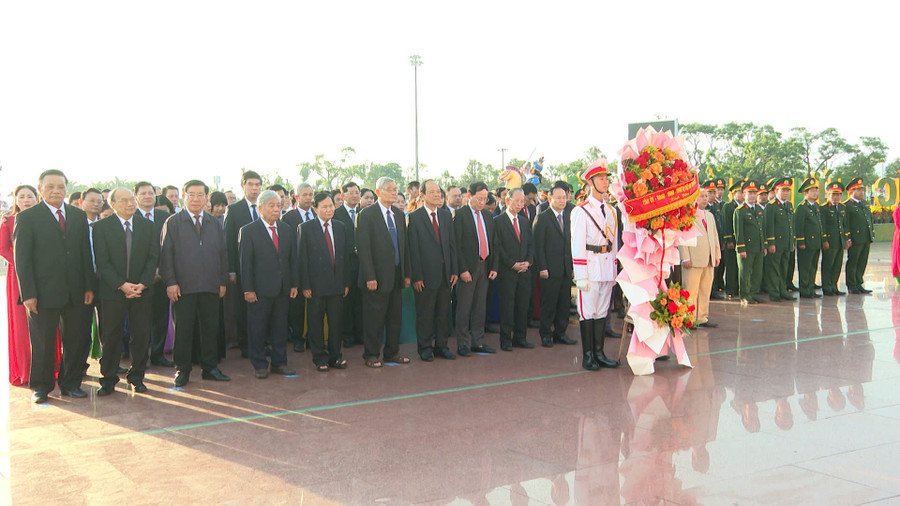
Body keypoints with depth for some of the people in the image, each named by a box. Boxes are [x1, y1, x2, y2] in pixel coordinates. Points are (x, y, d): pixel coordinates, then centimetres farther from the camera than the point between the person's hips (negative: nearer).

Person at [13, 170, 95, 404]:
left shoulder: (79, 215, 11)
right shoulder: (27, 217, -2)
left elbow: (86, 253, 10)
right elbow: (21, 258, -5)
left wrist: (89, 286, 3)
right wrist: (28, 293, -12)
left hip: (76, 292, 4)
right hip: (44, 292, -4)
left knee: (78, 340, 7)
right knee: (42, 343, 7)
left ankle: (70, 383, 23)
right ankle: (41, 387, 22)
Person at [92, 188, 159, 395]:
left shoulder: (148, 226, 8)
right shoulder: (101, 227, 0)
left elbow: (153, 258, 4)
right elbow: (102, 262, -6)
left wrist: (142, 284, -9)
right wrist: (122, 285, -15)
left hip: (142, 291, 2)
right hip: (112, 291, -2)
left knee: (141, 335, 4)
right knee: (110, 336, 2)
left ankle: (136, 376, 17)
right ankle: (108, 379, 13)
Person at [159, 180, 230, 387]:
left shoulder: (215, 224, 14)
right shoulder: (173, 222, 3)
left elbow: (223, 254, 15)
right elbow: (166, 254, -2)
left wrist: (223, 281, 8)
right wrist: (170, 282, -10)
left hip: (211, 287, 3)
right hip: (183, 287, -3)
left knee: (210, 328, 7)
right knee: (183, 329, 3)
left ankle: (210, 367, 18)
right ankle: (182, 370, 13)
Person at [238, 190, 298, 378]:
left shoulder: (287, 230, 11)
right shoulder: (248, 231, -3)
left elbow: (293, 258, 12)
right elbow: (245, 262, -6)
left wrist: (294, 284, 7)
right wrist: (248, 289, -11)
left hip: (282, 288, 4)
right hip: (259, 289, -4)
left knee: (280, 327, 10)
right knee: (257, 328, 2)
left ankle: (279, 362, 20)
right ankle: (259, 365, 13)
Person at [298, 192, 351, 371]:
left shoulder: (342, 227, 10)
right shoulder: (306, 228, -2)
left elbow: (347, 255, 11)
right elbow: (302, 258, -5)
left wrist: (347, 282, 6)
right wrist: (305, 285, -10)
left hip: (337, 283, 3)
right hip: (316, 284, -3)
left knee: (336, 321, 8)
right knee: (316, 322, 5)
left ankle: (335, 356, 21)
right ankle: (319, 357, 16)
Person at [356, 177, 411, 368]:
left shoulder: (399, 215, 12)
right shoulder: (367, 214, -8)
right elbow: (363, 248, -12)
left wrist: (406, 273, 11)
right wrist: (370, 277, -17)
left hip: (397, 276, 6)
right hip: (377, 276, -6)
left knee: (395, 316, 12)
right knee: (375, 318, 1)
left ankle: (392, 352, 23)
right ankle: (371, 355, 13)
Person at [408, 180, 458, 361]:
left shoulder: (446, 215, 10)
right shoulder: (414, 217, -6)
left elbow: (452, 244, 10)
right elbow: (413, 249, -8)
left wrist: (454, 270, 4)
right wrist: (417, 276, -12)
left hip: (445, 272, 5)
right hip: (426, 274, -5)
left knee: (444, 311, 11)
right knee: (425, 313, 5)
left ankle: (441, 346, 22)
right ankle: (425, 347, 17)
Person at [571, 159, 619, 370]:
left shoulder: (611, 211, 14)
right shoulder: (581, 210, -6)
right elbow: (577, 245, -10)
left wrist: (614, 269, 13)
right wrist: (581, 275, -14)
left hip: (607, 267, 6)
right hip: (590, 266, -6)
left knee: (602, 311, 9)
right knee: (588, 311, -3)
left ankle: (599, 353, 16)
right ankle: (588, 356, 4)